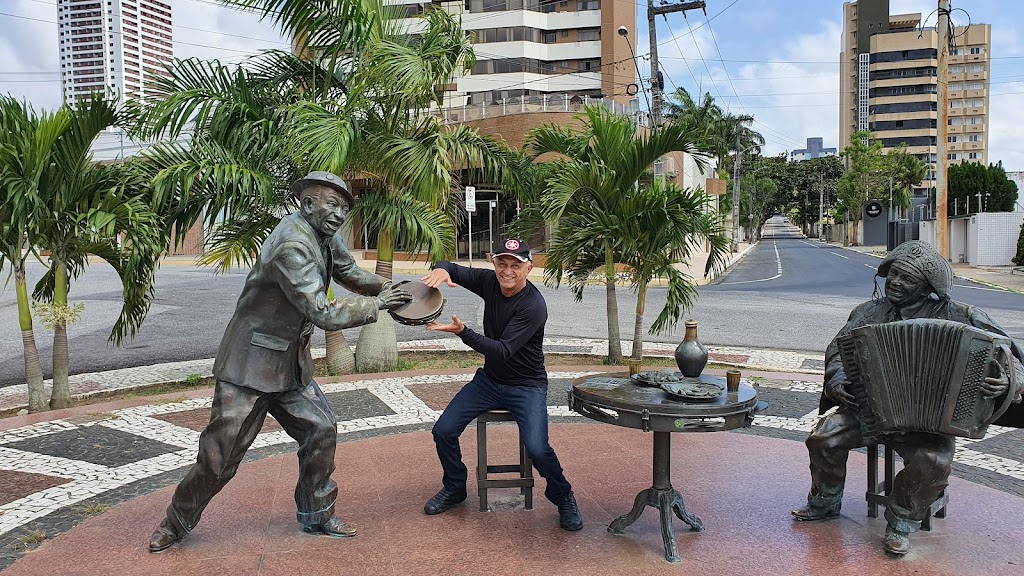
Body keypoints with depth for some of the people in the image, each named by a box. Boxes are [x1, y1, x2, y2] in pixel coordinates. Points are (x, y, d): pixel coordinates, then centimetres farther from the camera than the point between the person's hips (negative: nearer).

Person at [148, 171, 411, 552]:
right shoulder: (293, 244, -26)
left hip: (291, 364, 9)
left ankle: (317, 515, 22)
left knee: (321, 430, 6)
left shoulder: (325, 237, 3)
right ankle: (177, 523, 21)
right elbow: (324, 315, -27)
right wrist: (376, 305, -17)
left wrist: (386, 288, 5)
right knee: (221, 451, -1)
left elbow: (349, 272, 21)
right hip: (250, 364, -9)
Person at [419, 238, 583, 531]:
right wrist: (441, 269, -22)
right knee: (443, 431, -7)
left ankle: (563, 498, 5)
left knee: (537, 448, -26)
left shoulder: (534, 306, -23)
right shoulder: (490, 282, -5)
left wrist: (462, 331, -39)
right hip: (489, 380, 6)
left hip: (526, 386, -6)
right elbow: (452, 268, 3)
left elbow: (502, 351, -29)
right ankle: (454, 488, 21)